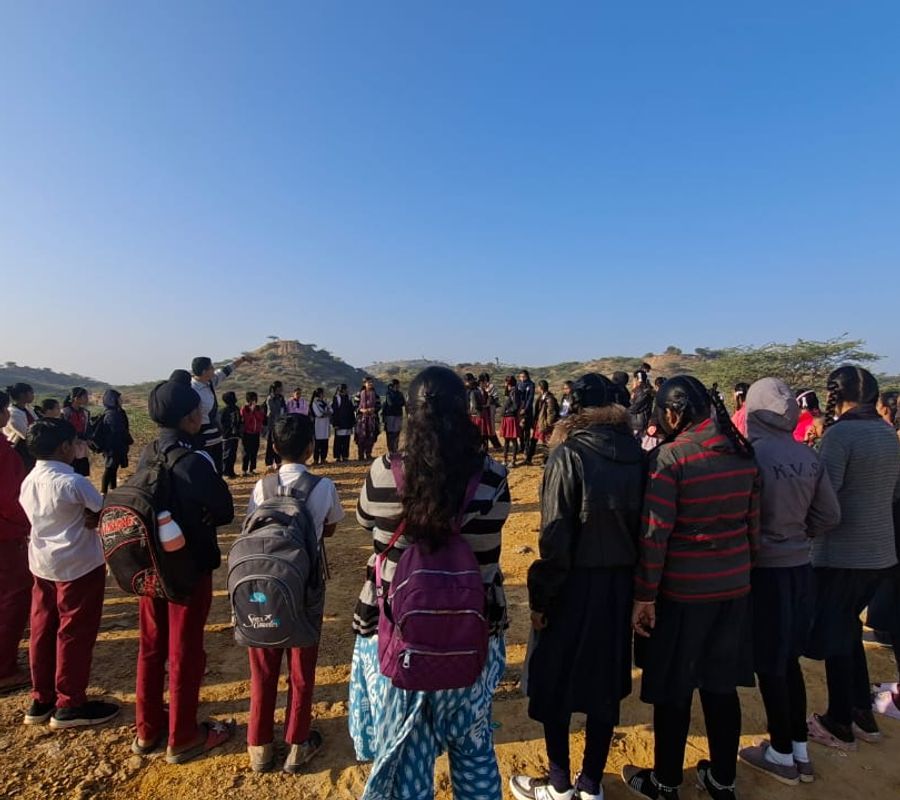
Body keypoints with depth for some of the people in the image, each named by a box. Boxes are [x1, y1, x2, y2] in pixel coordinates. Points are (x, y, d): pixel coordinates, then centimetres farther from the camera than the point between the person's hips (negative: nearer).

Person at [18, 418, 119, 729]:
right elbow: (104, 511, -19)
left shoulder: (28, 481, 2)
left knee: (43, 632, 17)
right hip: (78, 566, -8)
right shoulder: (72, 482, -23)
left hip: (42, 564, 8)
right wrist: (92, 518, 0)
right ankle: (70, 705, 17)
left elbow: (31, 515, 8)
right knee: (75, 635, 5)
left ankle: (41, 700, 30)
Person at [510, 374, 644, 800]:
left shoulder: (569, 455, -17)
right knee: (604, 682, 18)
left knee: (554, 682, 14)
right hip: (619, 584, 5)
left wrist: (540, 597, -10)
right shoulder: (636, 455, -3)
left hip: (574, 584, -5)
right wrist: (631, 580, 10)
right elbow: (643, 525, 0)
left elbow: (556, 537, -19)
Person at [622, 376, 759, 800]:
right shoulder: (743, 452, 1)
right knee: (721, 686, 20)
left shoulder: (670, 456, -18)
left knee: (673, 690, 11)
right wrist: (743, 569, 19)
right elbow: (753, 523, 8)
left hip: (682, 591, -6)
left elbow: (655, 534, -19)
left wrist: (644, 594, -10)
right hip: (734, 587, 6)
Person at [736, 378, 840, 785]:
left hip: (763, 569, -6)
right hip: (800, 567, 6)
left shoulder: (752, 454, -19)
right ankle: (800, 749, 34)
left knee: (769, 664, 10)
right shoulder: (809, 457, -2)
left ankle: (782, 755, 25)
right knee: (788, 659, 21)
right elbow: (829, 515, 5)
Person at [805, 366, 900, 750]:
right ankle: (863, 714, 31)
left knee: (832, 636, 8)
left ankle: (839, 725, 21)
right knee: (848, 631, 22)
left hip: (841, 554, -7)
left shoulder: (839, 434, -17)